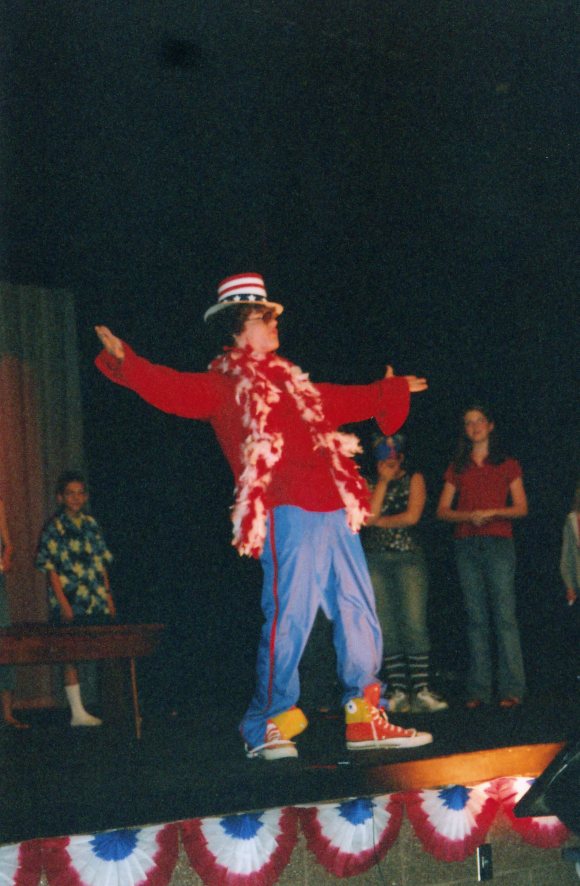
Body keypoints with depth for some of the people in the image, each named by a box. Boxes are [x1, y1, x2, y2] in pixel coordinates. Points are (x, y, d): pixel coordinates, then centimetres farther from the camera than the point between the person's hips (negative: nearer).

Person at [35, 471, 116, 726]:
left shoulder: (91, 525, 12)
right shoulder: (54, 528, -3)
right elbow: (51, 569, -7)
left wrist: (109, 598, 10)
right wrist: (64, 604, -14)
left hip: (97, 605, 5)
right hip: (71, 606, -5)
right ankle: (77, 712, 3)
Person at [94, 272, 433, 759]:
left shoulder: (293, 382, 25)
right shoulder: (221, 386, 4)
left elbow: (344, 401, 41)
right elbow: (173, 390, -13)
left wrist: (394, 389, 54)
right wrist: (125, 361, -29)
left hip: (334, 510, 8)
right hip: (288, 511, -7)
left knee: (358, 611, 9)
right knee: (289, 614, -11)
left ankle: (365, 718, 19)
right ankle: (267, 727, 1)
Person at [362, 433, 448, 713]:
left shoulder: (414, 479, 10)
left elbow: (412, 516, -4)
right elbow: (369, 516, -3)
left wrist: (378, 521, 4)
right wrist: (383, 481, -2)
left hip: (408, 557, -2)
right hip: (374, 559, 2)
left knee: (414, 623, -12)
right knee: (385, 627, -2)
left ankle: (421, 690, -13)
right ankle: (397, 692, 0)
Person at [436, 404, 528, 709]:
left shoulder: (507, 466, 11)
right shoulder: (457, 469, 17)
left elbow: (521, 508, 5)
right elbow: (442, 510, 10)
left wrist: (491, 512, -11)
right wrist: (469, 516, -8)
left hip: (498, 544, -2)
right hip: (466, 545, 2)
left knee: (504, 615, -9)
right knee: (475, 618, 1)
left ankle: (511, 688, -9)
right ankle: (478, 690, 1)